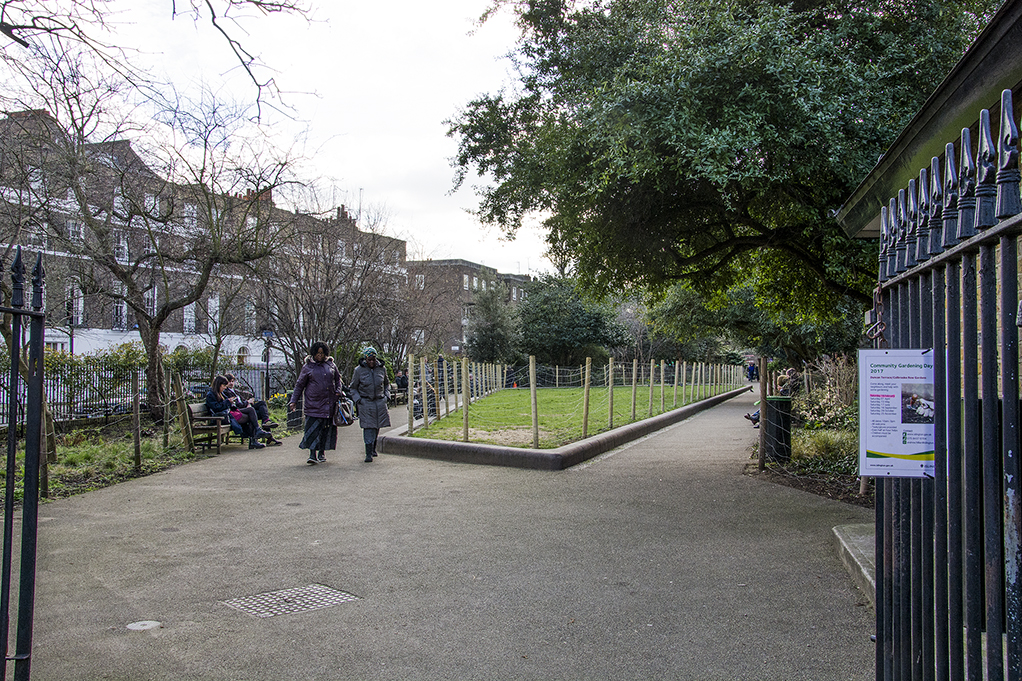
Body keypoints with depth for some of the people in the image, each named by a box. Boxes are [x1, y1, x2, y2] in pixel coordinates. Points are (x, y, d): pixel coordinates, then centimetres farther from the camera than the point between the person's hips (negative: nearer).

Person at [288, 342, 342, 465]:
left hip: (329, 403, 3)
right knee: (313, 428, -10)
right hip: (313, 403, -2)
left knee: (326, 429, 4)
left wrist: (338, 391, 7)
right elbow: (299, 385, 8)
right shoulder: (307, 367, 4)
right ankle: (312, 455, -10)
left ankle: (322, 452, 16)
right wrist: (293, 401, 2)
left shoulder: (331, 364, 11)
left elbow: (337, 379, 24)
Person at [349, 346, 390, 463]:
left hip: (380, 402, 3)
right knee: (368, 427, -10)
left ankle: (373, 448, 31)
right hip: (365, 402, -3)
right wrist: (357, 399, -6)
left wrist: (387, 395, 8)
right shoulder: (359, 370, -3)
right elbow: (353, 387, 6)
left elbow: (386, 383, 21)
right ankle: (368, 454, -8)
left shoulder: (382, 368, 4)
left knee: (377, 427, 9)